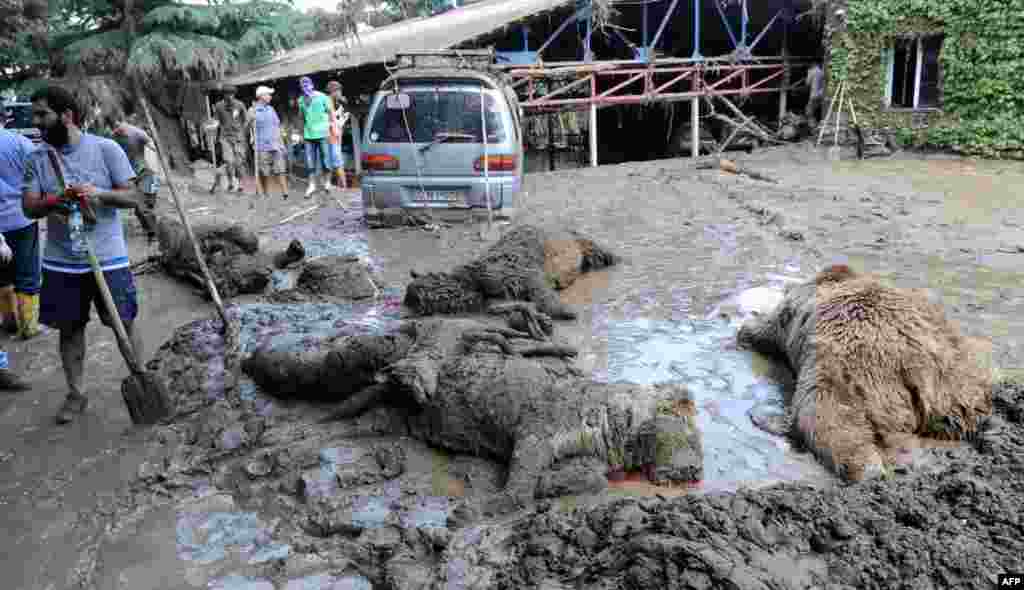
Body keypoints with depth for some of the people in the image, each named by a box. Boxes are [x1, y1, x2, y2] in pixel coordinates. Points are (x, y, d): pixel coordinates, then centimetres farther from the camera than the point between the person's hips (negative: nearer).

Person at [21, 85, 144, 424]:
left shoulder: (106, 149, -5)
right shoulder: (37, 158, 4)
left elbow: (134, 197, -6)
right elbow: (29, 207, 0)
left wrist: (99, 193, -24)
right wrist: (53, 201, -21)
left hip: (108, 259, -3)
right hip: (61, 263, 3)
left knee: (124, 323, 4)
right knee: (69, 328, 11)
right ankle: (76, 394, 25)